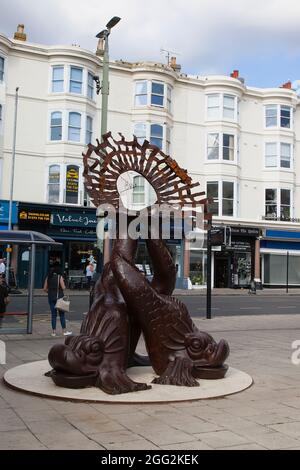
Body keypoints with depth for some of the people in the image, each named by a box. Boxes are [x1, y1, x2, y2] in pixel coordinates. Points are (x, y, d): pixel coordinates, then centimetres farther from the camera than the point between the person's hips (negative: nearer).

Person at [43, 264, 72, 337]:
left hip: (51, 297, 3)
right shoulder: (59, 277, -8)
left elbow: (45, 288, 3)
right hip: (59, 297, -3)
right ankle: (64, 331, 7)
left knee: (53, 314, 9)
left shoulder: (48, 277, 3)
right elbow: (63, 288, -11)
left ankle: (54, 331, 9)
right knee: (62, 314, 4)